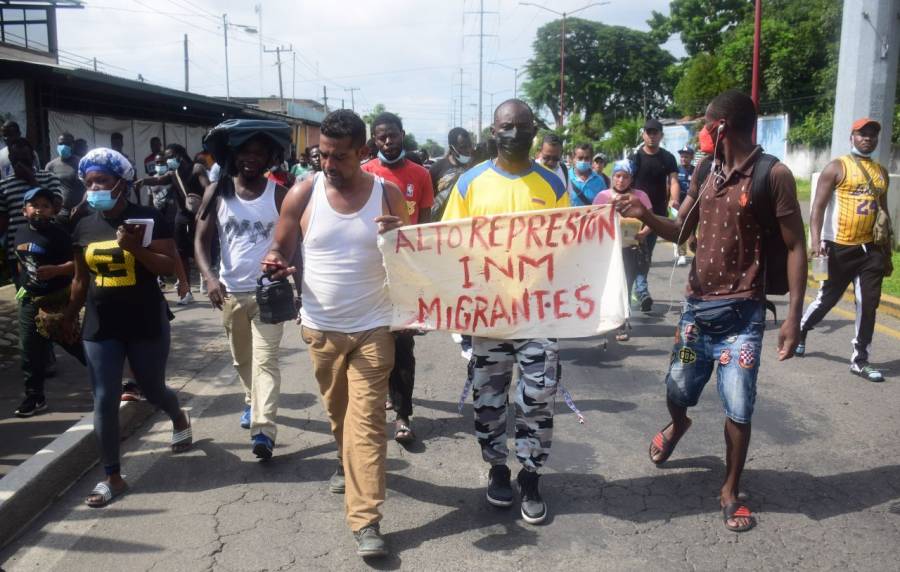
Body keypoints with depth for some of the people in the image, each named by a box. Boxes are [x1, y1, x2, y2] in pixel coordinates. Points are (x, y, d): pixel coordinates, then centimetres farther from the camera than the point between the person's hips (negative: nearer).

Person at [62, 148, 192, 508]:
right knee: (104, 401, 1)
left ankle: (179, 419, 48)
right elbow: (81, 279, 15)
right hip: (100, 327, 3)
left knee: (152, 390, 13)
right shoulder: (84, 227, 4)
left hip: (146, 324, -3)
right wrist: (70, 318, 21)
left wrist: (135, 248, -27)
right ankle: (112, 477, 12)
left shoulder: (148, 218, -9)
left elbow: (169, 266, -13)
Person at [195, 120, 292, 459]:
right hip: (231, 291, 3)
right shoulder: (217, 193, -1)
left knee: (265, 360, -11)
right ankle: (253, 402, 42)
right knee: (242, 359, 18)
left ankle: (264, 430, -15)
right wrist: (210, 277, -19)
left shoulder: (279, 194, -5)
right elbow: (202, 240, -1)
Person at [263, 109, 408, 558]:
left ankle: (365, 520, -1)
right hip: (320, 327, 2)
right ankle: (348, 464, 49)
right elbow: (281, 246, 6)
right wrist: (275, 261, -19)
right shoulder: (302, 194, -5)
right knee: (337, 410, 19)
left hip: (372, 327, -2)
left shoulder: (388, 193, -5)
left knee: (366, 419, -5)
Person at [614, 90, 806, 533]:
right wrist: (644, 215, -5)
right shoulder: (705, 175, 7)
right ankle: (677, 427, 51)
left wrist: (793, 316, -16)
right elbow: (679, 232, 16)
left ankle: (730, 492, 20)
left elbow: (794, 248, -10)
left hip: (741, 313, -5)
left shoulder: (773, 175, -10)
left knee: (738, 408, 1)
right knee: (677, 391, 15)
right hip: (696, 305, 5)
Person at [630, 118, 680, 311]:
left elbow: (673, 180, -6)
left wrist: (673, 200, -25)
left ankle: (639, 288, 26)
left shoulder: (668, 158, 5)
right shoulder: (635, 157, 0)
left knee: (648, 250, 12)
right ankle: (642, 290, -25)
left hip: (658, 211, 3)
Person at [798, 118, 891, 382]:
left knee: (869, 304, 2)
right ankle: (800, 331, 32)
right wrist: (815, 239, -21)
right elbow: (818, 206, -11)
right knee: (828, 298, 5)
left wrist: (887, 244, 17)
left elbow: (883, 210, 21)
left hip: (871, 248, 5)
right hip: (841, 248, -5)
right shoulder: (837, 167, -5)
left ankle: (860, 360, 10)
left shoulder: (881, 172, 13)